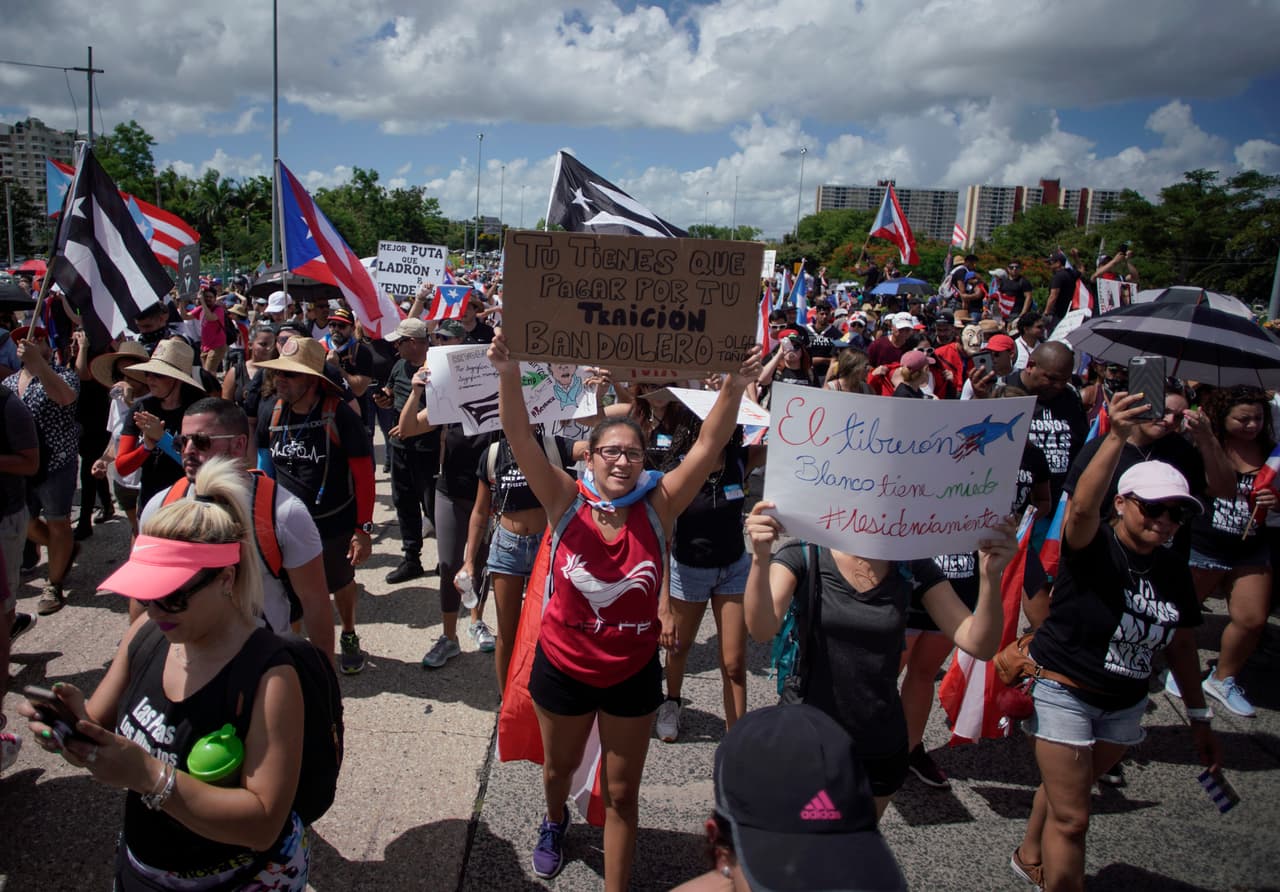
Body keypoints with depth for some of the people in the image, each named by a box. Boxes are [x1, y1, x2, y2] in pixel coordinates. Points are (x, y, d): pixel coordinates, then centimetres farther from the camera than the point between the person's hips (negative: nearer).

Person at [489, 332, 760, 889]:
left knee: (622, 792, 12)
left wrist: (735, 387, -35)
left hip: (633, 672, -1)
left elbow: (709, 446, -23)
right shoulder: (567, 503, -15)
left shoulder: (658, 508, -14)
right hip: (563, 666, 1)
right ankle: (555, 822, 62)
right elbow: (521, 440, -27)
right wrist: (508, 374, -41)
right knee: (559, 766, 27)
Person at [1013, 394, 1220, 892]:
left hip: (1124, 705, 7)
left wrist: (1199, 717, 16)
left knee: (1066, 790, 23)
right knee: (1072, 819, -2)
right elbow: (1082, 505, -40)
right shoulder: (1093, 545, -17)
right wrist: (1116, 437, -50)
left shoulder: (1176, 576, 2)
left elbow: (1180, 646, 13)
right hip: (1066, 694, -6)